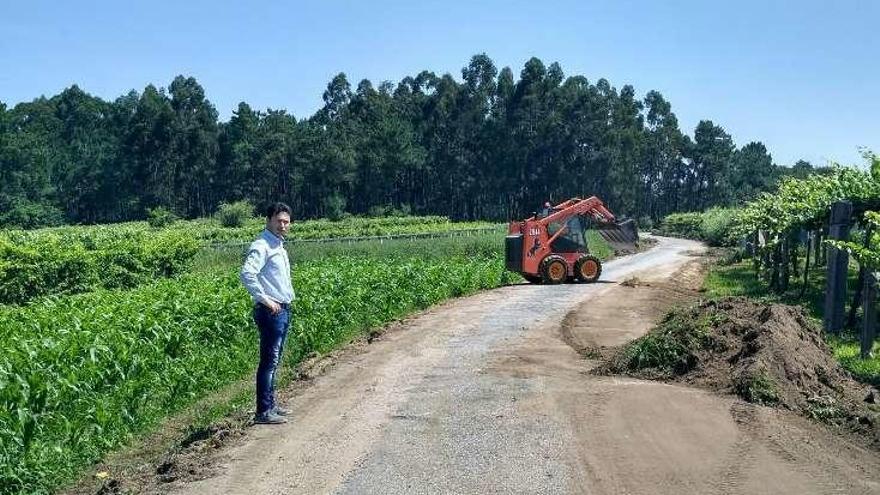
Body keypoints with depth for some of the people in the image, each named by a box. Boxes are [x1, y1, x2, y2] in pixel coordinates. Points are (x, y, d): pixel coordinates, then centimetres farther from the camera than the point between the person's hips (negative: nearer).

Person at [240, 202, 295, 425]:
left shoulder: (279, 246, 18)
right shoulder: (261, 246, -13)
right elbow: (247, 274, -26)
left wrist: (286, 300, 14)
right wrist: (264, 299, -23)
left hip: (283, 310, 10)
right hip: (270, 311, -10)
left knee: (274, 361, 15)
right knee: (269, 361, -7)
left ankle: (270, 405, 24)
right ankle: (264, 412, -3)